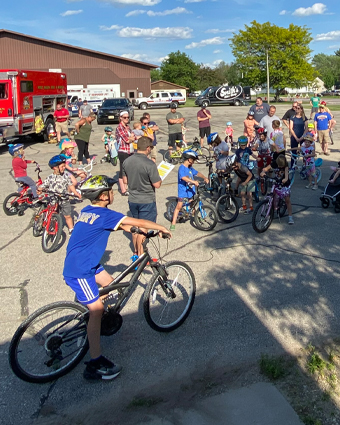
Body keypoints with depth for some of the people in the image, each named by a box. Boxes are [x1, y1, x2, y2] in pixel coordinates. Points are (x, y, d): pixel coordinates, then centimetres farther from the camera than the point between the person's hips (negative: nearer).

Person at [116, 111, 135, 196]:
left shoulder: (128, 126, 15)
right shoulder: (119, 127, -10)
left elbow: (134, 138, 11)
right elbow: (127, 140, -15)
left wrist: (130, 138, -9)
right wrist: (131, 137, 4)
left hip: (130, 151, 8)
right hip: (123, 152, -8)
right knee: (122, 172, -2)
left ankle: (127, 188, 20)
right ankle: (123, 191, 3)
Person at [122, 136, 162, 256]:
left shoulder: (127, 161, -2)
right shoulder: (150, 164, -22)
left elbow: (125, 181, 6)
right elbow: (157, 185, -19)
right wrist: (159, 179, 1)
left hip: (132, 200, 6)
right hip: (147, 201, -6)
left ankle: (136, 251, 34)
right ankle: (140, 256, 14)